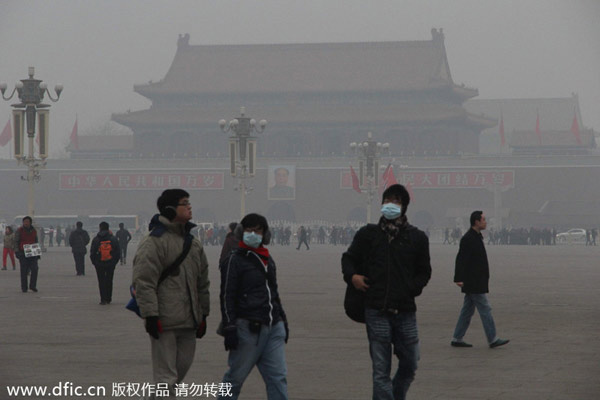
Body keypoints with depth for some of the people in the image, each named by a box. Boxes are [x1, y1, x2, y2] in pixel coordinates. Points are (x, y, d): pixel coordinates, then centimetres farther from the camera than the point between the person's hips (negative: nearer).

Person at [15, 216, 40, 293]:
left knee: (35, 269, -10)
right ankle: (24, 288, 6)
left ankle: (33, 286, 2)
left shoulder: (34, 231, 10)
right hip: (23, 253, -3)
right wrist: (17, 252, -12)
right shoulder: (19, 231, -1)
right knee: (24, 271, -1)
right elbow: (16, 242, -2)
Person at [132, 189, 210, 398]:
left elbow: (202, 282, 22)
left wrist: (203, 315, 20)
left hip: (188, 322, 8)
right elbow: (143, 282, -15)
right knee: (166, 375, -6)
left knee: (182, 368, 14)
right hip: (165, 322, -8)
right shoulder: (154, 241, -11)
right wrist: (151, 315, -19)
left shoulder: (193, 244, 15)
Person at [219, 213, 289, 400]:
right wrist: (229, 328, -14)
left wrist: (282, 319, 27)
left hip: (273, 327, 6)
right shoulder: (234, 260, -3)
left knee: (278, 376, -1)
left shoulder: (268, 261, 19)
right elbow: (227, 297, -8)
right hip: (249, 328, -6)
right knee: (236, 376, 2)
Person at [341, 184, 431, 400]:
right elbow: (349, 258, 18)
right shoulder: (369, 234, 6)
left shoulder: (417, 238, 8)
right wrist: (351, 276, -2)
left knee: (409, 364, 10)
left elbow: (424, 271, 16)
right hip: (377, 311, -2)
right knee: (381, 370, -4)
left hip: (405, 311, 2)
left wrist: (412, 288, -1)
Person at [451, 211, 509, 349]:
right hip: (474, 284, -10)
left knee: (468, 310, 11)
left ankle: (457, 339, 14)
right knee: (485, 309, -7)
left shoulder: (476, 237, 15)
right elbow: (461, 259, -20)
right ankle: (492, 339, -5)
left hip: (475, 283, 10)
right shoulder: (468, 239, -16)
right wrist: (459, 279, -25)